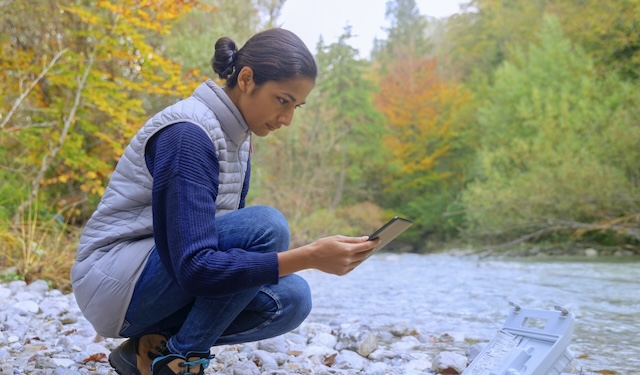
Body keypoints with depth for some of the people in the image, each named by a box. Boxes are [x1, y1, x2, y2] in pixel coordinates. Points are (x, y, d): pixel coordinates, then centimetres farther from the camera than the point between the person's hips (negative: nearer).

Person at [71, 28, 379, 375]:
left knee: (290, 298, -10)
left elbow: (230, 240, 10)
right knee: (266, 226, -25)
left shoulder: (238, 139, 6)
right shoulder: (187, 133, -23)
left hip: (169, 276, 8)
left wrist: (305, 255, -6)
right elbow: (194, 268, -29)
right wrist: (308, 257, -32)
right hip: (115, 284, -8)